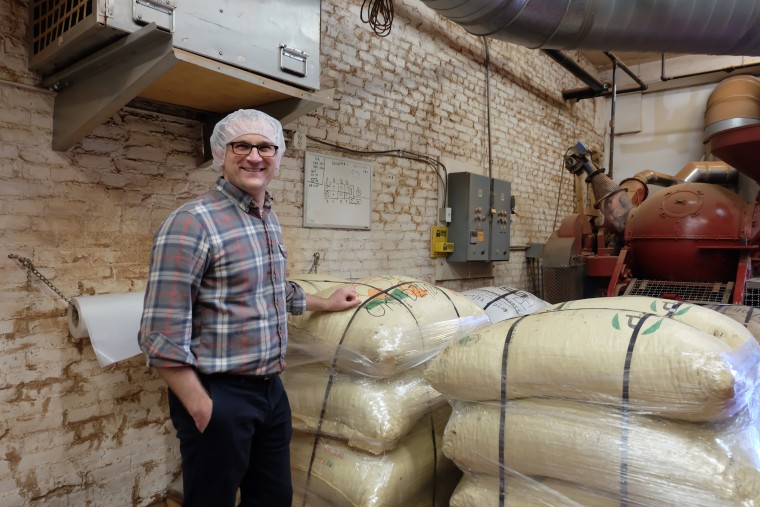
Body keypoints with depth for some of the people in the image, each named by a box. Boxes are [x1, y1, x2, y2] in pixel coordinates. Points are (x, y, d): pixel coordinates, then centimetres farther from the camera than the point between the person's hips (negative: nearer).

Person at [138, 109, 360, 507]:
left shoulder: (269, 219, 7)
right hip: (219, 396, -8)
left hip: (271, 389, 8)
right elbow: (161, 336, -21)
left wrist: (325, 304, 26)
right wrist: (201, 408, -17)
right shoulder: (193, 223, -19)